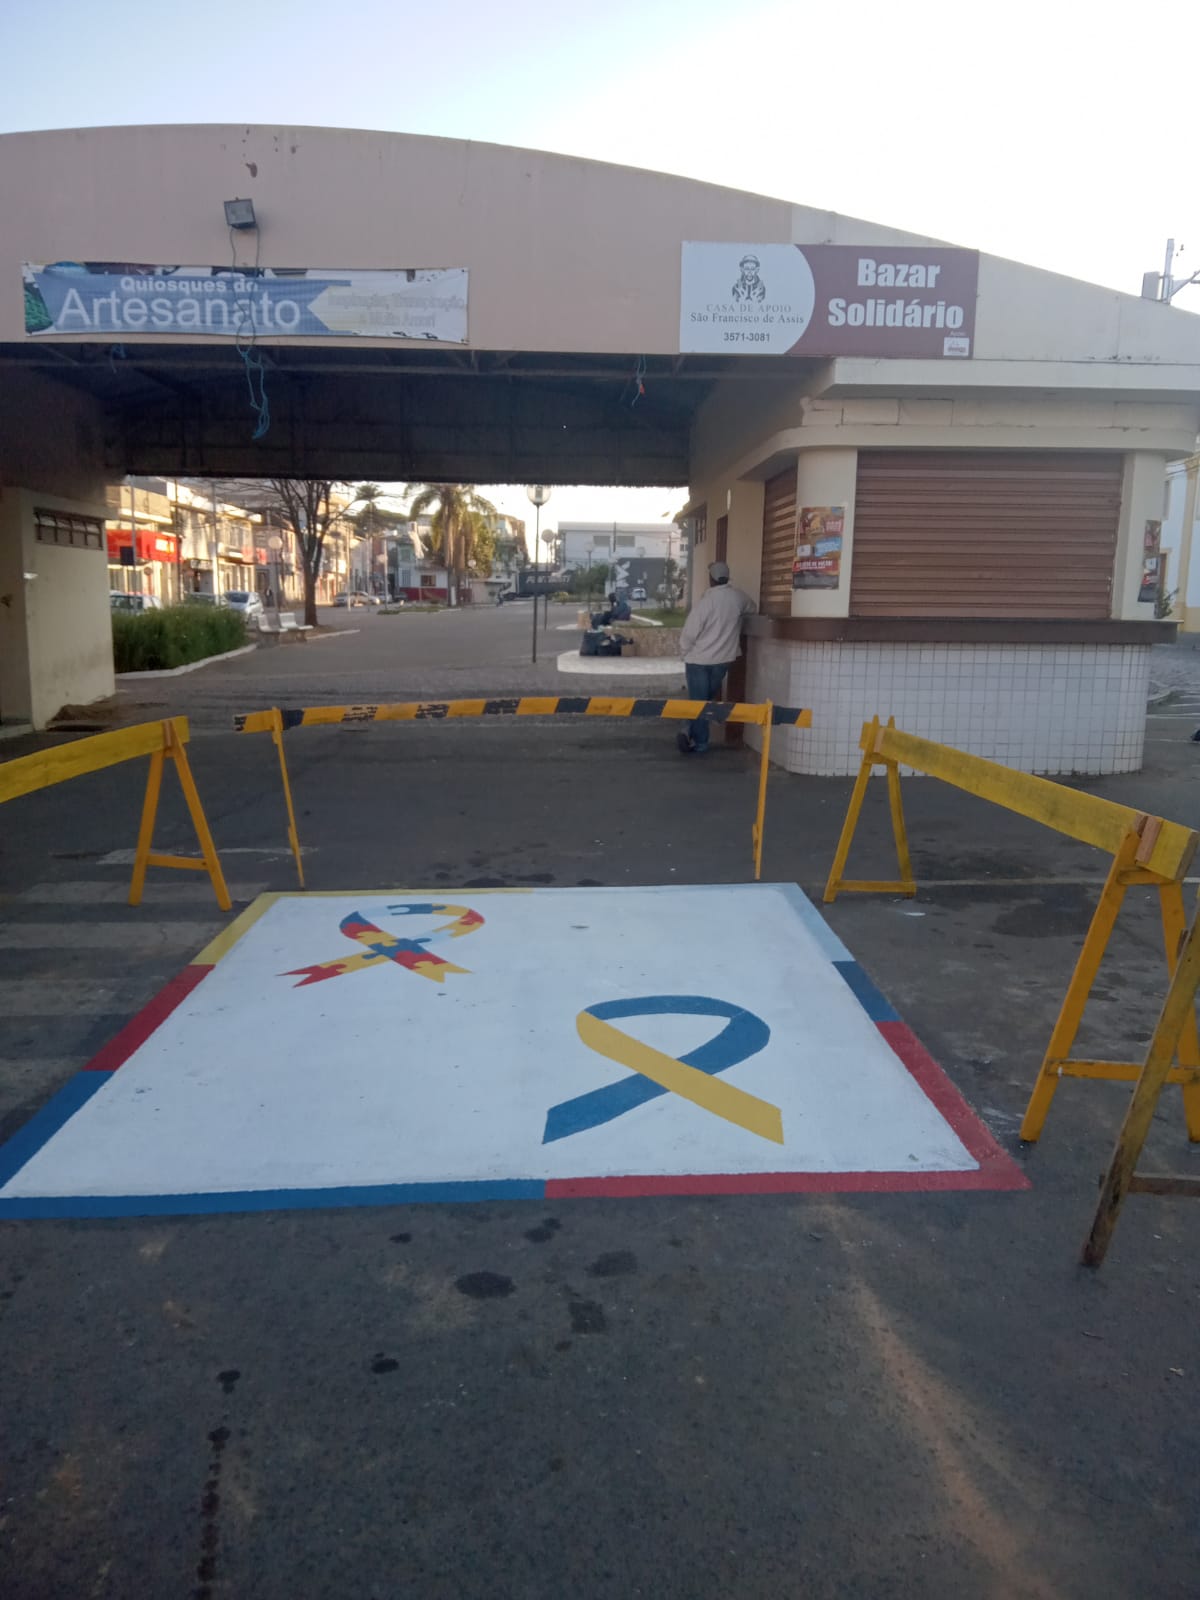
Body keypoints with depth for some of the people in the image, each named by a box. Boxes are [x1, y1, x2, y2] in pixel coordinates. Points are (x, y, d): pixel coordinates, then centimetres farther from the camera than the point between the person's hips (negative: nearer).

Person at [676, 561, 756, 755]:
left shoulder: (706, 600, -18)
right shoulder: (738, 597, -3)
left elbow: (689, 633, -16)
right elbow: (753, 608, 21)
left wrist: (685, 653, 1)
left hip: (699, 659, -4)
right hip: (723, 659, 4)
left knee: (698, 701, 4)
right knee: (708, 699, 16)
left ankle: (700, 744, 2)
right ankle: (690, 733, 5)